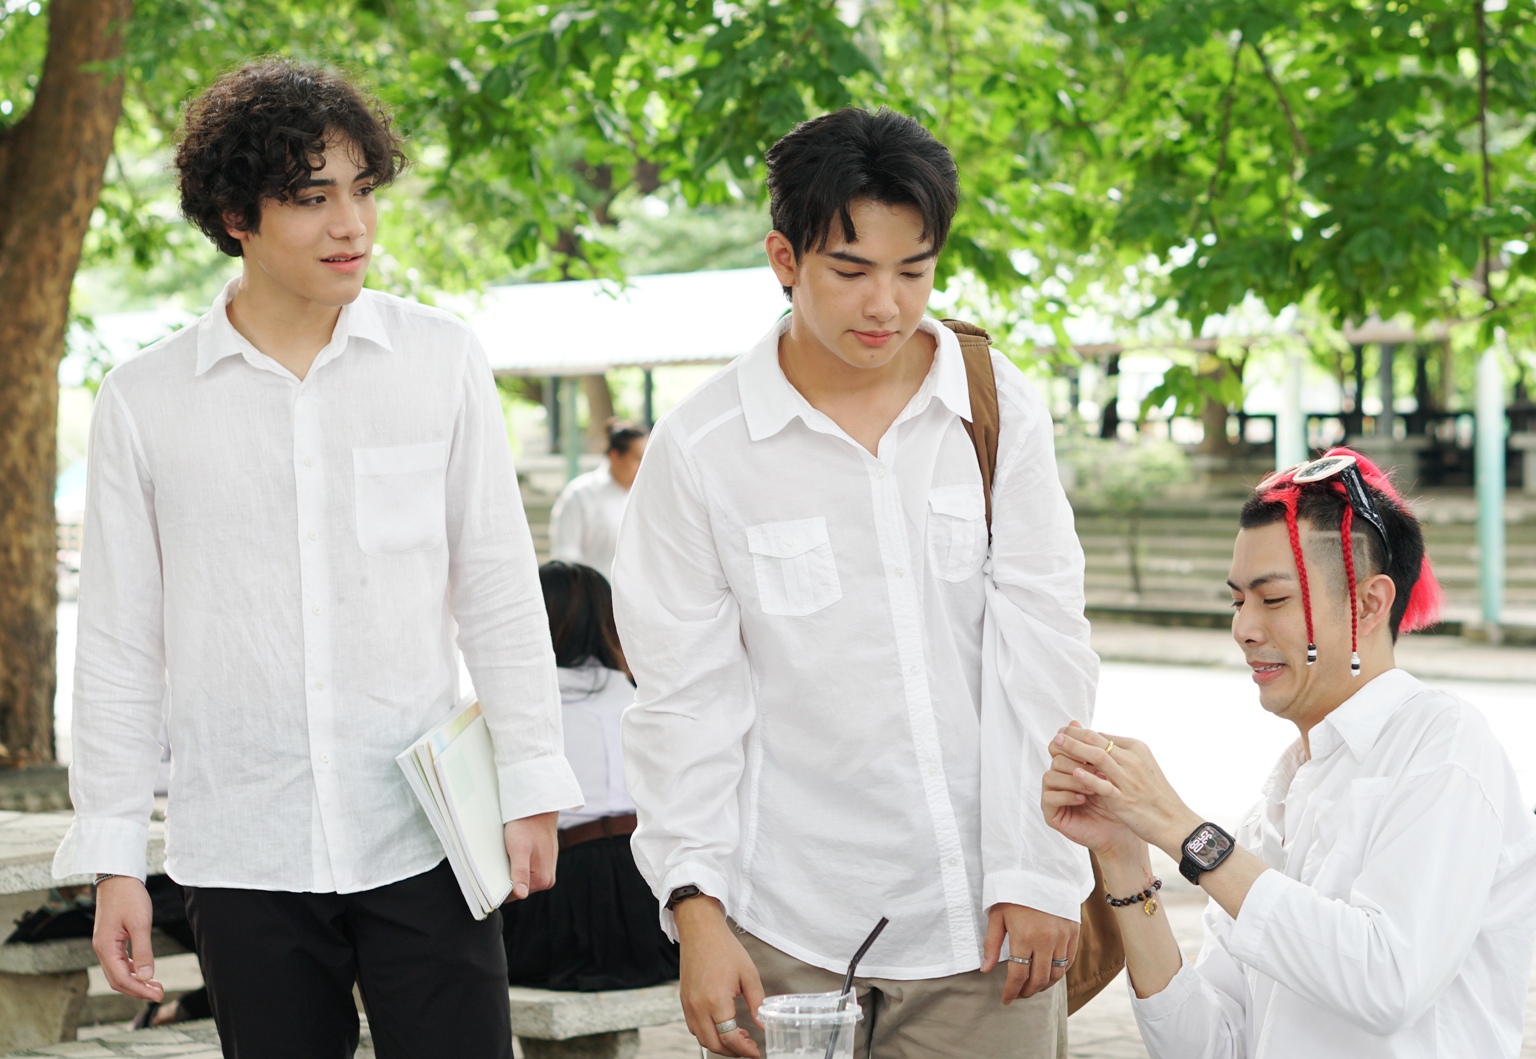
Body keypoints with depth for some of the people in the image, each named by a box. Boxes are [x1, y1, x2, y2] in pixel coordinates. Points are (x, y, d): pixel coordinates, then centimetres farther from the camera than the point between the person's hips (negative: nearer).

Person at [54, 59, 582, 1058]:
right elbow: (120, 643, 6)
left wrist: (532, 786, 3)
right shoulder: (145, 402, 3)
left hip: (426, 840, 0)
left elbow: (499, 589, 7)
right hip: (243, 855, 0)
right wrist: (113, 857, 4)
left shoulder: (441, 358, 4)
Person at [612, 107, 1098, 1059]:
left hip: (984, 918, 1)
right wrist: (698, 910, -6)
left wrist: (1040, 871, -3)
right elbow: (685, 696, -1)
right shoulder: (701, 450, -3)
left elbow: (1042, 652, 1)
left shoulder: (998, 410, 2)